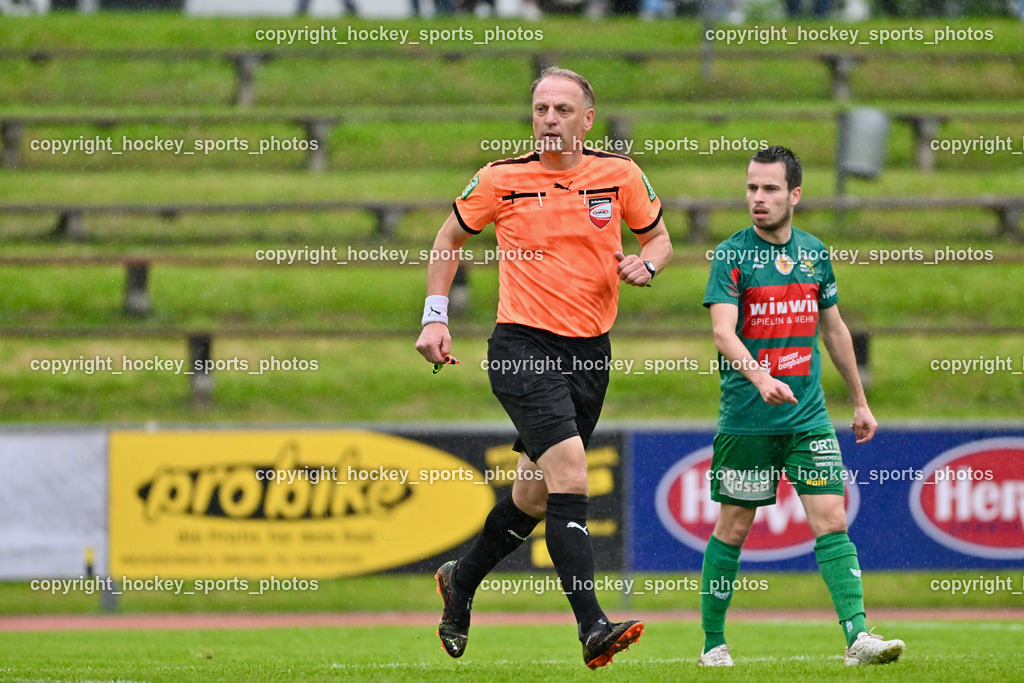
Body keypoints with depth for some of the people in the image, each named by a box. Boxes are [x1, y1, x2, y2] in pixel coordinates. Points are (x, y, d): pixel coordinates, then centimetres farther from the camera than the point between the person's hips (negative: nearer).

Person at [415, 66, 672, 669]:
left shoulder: (620, 175, 2)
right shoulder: (501, 179, -3)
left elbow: (659, 238, 15)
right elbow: (451, 239, 12)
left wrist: (645, 263, -8)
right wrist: (435, 316, 4)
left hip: (590, 353, 4)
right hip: (523, 348, -4)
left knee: (536, 494, 14)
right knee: (568, 467, -22)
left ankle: (461, 583, 41)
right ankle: (592, 626, -27)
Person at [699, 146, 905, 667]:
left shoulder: (814, 253, 9)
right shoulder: (731, 256, -6)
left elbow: (834, 330, 20)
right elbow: (722, 331, -19)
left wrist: (859, 401, 23)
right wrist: (759, 378, -37)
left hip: (808, 416, 3)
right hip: (746, 421, -3)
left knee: (831, 521, -7)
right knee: (733, 529, 4)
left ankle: (857, 636, -15)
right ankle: (713, 642, 17)